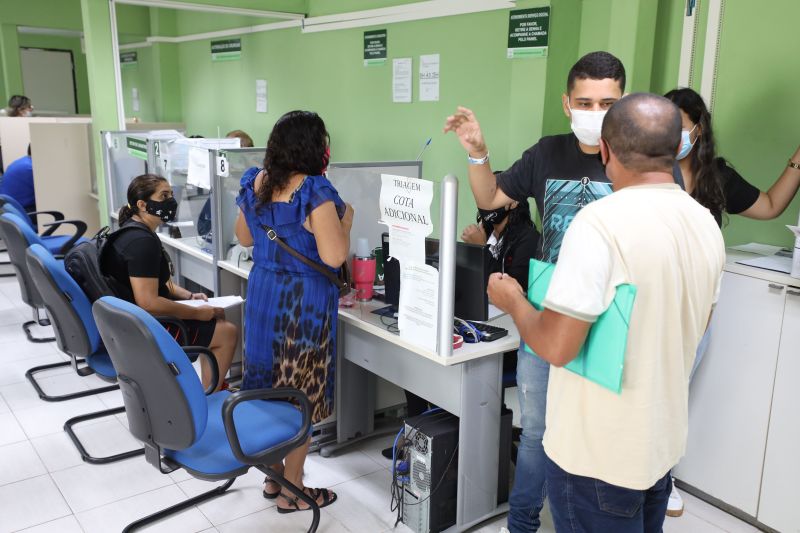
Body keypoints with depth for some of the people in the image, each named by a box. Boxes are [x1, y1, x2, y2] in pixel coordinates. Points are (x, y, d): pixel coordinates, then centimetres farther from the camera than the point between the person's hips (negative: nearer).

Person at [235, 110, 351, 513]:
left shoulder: (255, 183, 4)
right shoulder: (314, 192, -20)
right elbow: (334, 257, -24)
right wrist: (344, 220, -7)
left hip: (262, 294, 8)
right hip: (303, 302, -7)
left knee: (270, 388, 18)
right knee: (300, 397, 5)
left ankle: (273, 477, 33)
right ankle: (292, 492, 18)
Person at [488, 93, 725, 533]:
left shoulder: (601, 222, -25)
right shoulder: (707, 226, 0)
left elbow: (557, 346, -27)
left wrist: (512, 300, -8)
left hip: (599, 451, -7)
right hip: (664, 439, 7)